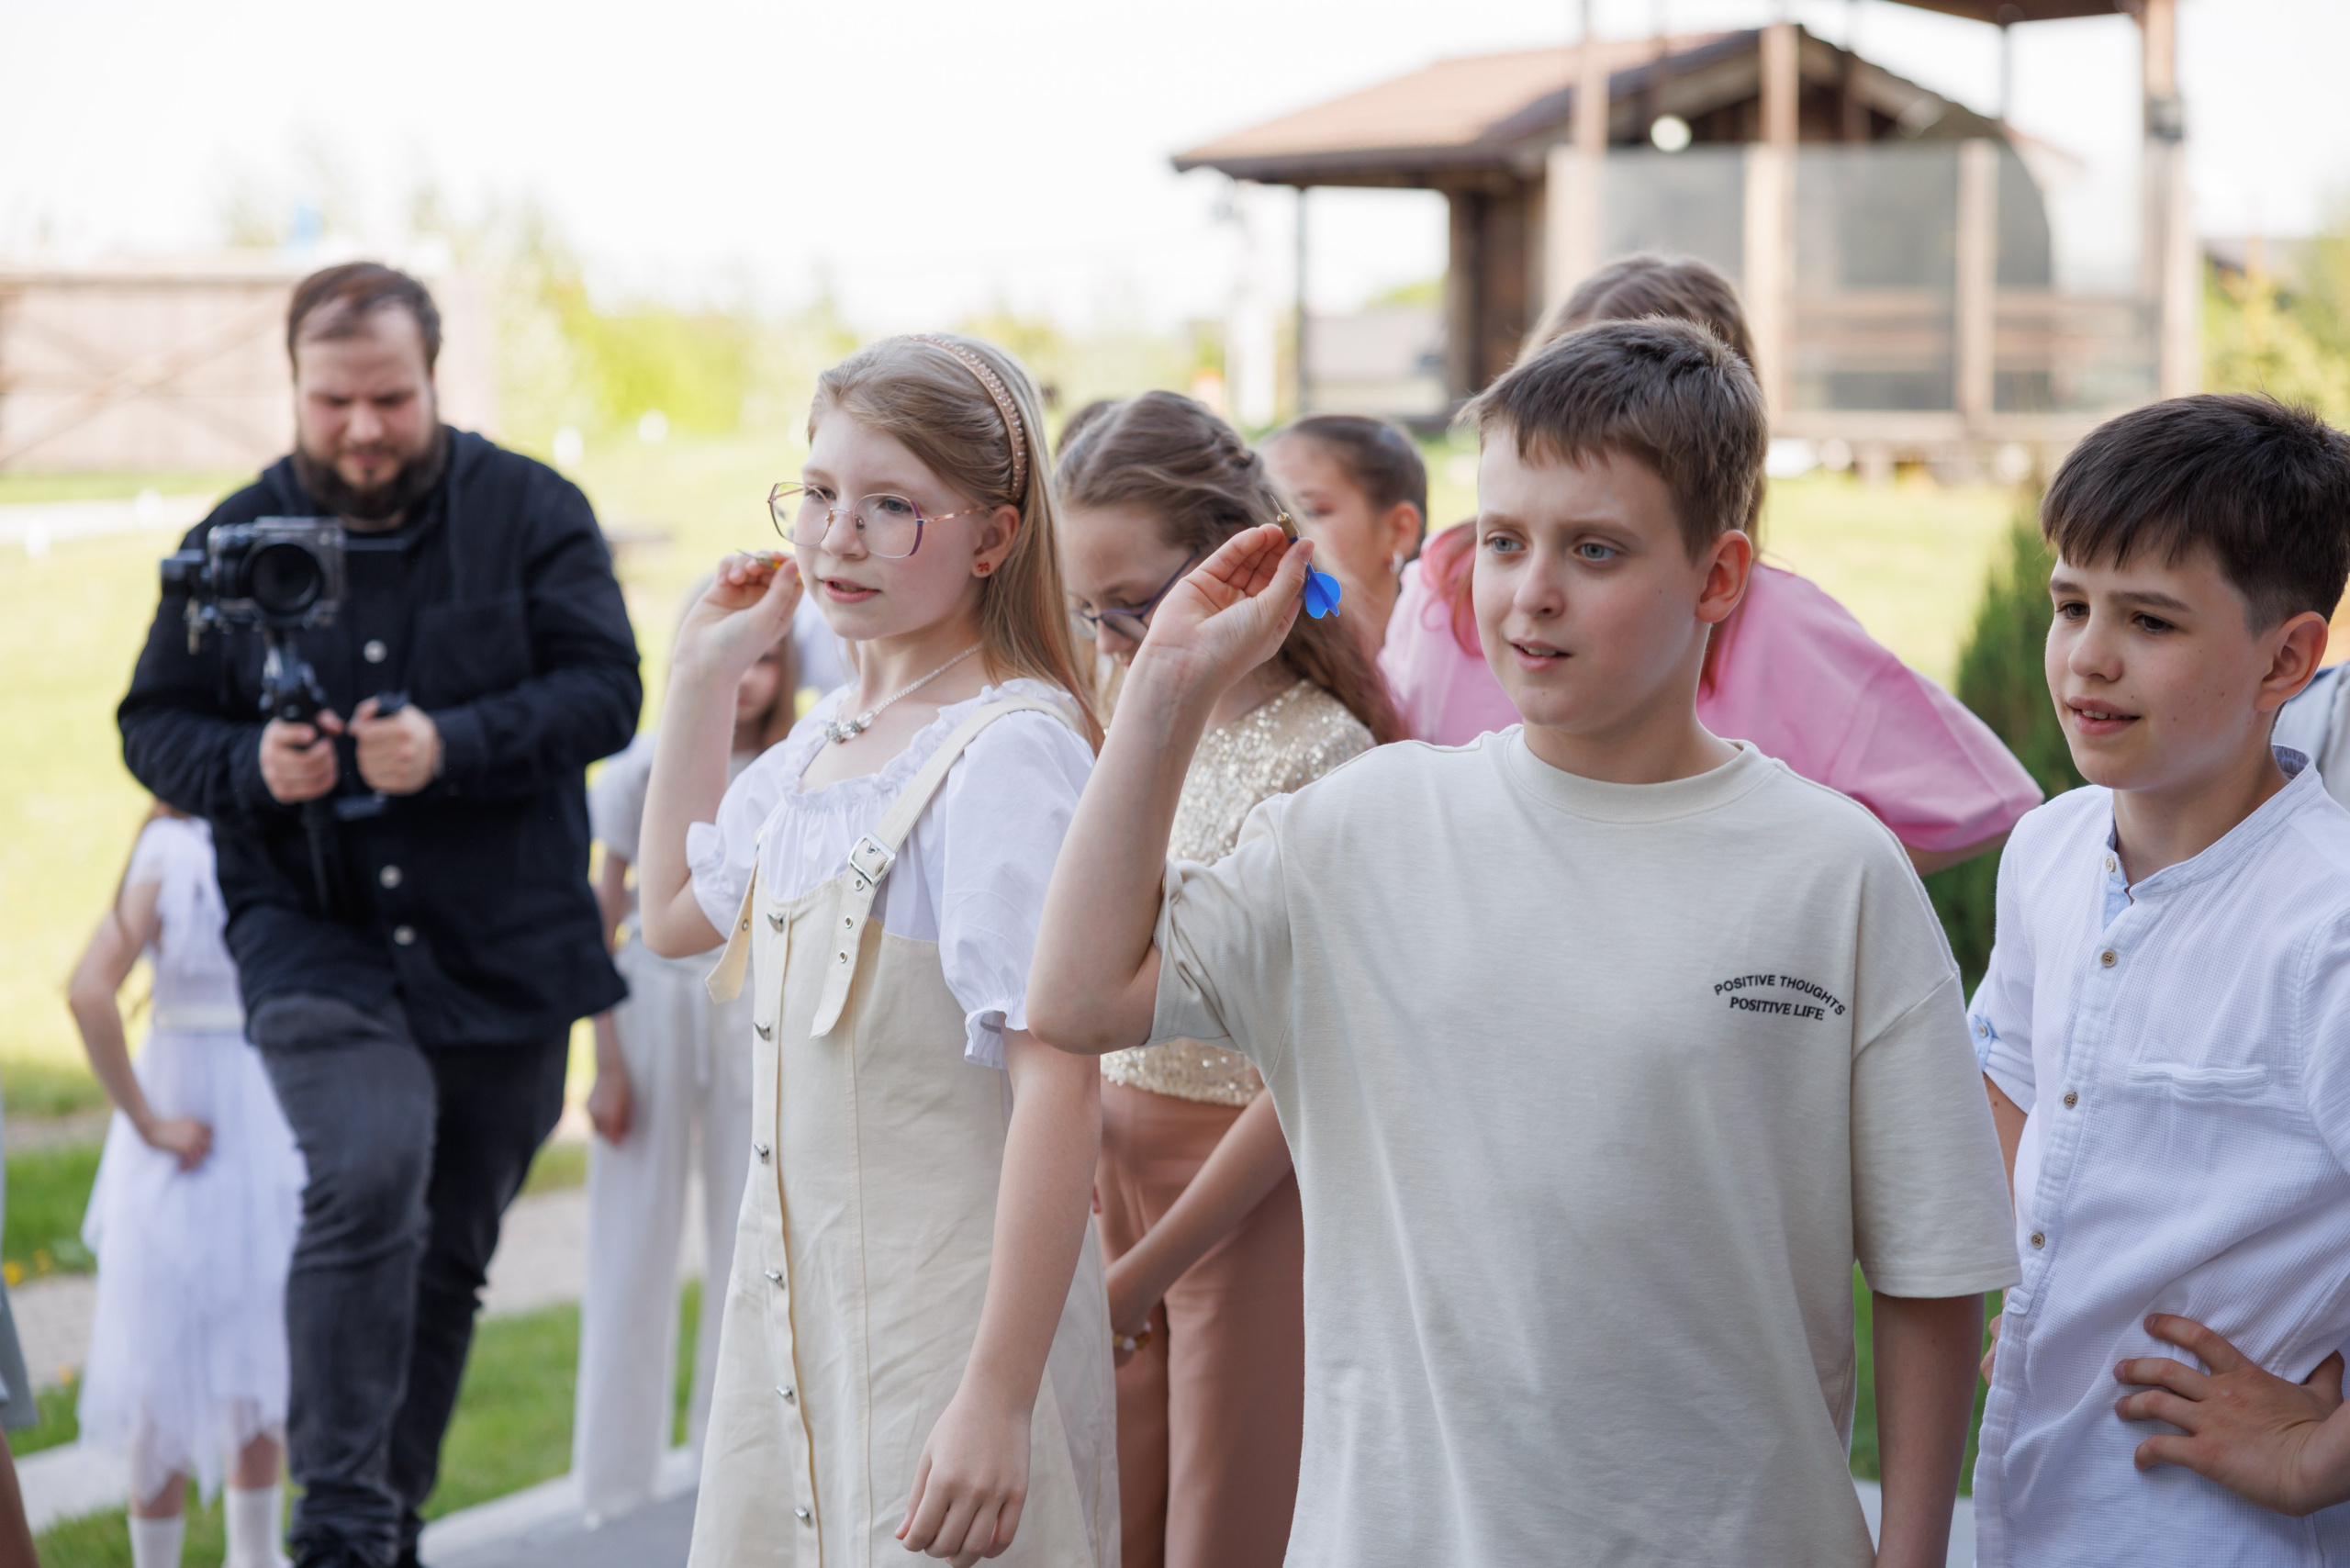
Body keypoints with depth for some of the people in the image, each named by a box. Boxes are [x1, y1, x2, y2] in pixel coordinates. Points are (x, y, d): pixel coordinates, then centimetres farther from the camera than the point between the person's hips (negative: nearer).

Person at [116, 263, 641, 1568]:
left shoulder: (532, 513, 0)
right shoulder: (233, 540, 2)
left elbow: (604, 690, -7)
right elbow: (153, 725, 7)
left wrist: (454, 746, -22)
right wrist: (248, 766, -15)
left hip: (504, 948, 2)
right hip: (313, 935, -2)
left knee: (450, 1248, 12)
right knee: (368, 1177, -25)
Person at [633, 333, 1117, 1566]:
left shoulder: (1011, 750, -17)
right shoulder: (825, 740, 8)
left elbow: (1061, 1081, -22)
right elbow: (675, 916, 25)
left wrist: (999, 1398, -25)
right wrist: (701, 678, 15)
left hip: (952, 1317, -8)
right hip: (795, 1297, 8)